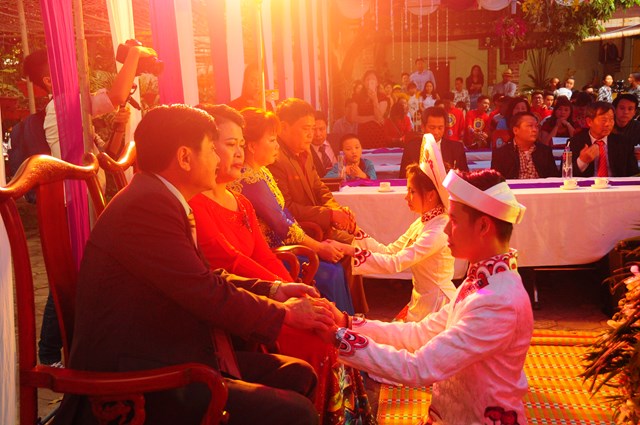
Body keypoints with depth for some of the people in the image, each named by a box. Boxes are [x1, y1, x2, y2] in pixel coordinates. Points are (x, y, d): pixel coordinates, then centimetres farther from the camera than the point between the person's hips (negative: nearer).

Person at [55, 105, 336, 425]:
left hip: (171, 360, 10)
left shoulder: (158, 199, 11)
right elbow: (209, 295, -21)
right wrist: (284, 313, -7)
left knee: (298, 374, 8)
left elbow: (206, 278, 16)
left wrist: (272, 290, 8)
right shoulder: (147, 206, -20)